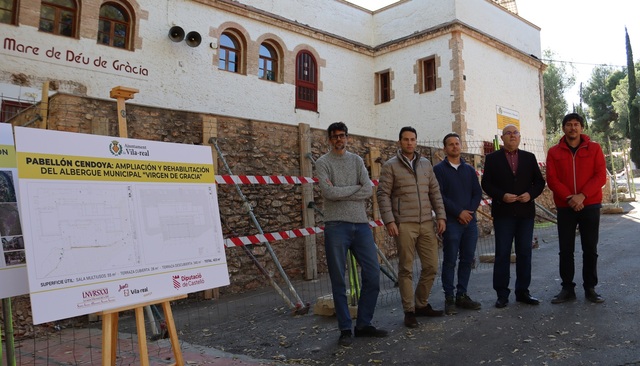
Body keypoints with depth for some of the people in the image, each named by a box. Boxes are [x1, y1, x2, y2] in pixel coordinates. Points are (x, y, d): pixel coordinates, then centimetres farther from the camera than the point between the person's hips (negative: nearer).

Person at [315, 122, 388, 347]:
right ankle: (345, 329, 14)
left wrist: (340, 192, -7)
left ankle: (364, 324, 17)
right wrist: (356, 187, -3)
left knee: (372, 274, 3)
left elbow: (369, 191, 0)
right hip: (336, 225, -4)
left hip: (361, 224, 4)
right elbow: (329, 192, -13)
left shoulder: (357, 161, 14)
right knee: (339, 281, 2)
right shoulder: (323, 163, 3)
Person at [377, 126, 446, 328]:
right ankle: (409, 311, 13)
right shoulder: (390, 166, 0)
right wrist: (389, 221, -14)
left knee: (431, 266, 8)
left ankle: (421, 305, 26)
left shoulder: (426, 164, 14)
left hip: (427, 223, 5)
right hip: (404, 225, -5)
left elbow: (435, 192, 14)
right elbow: (383, 195, -5)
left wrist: (441, 216, 6)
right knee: (406, 269, 2)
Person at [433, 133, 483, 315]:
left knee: (467, 259, 8)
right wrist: (458, 212, -13)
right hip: (451, 222, -5)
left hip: (470, 220, 5)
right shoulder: (439, 169, 0)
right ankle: (449, 298, 7)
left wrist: (470, 211, -6)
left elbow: (478, 192, 10)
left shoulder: (469, 169, 14)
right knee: (450, 261, -1)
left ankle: (461, 295, 18)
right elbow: (439, 195, -9)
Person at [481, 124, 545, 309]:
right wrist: (502, 196, -16)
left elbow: (539, 181, 10)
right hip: (503, 213, -3)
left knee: (524, 253, 8)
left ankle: (522, 291, 19)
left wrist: (530, 194, -9)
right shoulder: (492, 158, 3)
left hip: (526, 212, 3)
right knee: (502, 254, 0)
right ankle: (502, 294, 7)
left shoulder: (529, 157, 11)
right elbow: (486, 184, -2)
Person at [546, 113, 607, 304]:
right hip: (565, 207, 0)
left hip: (590, 205, 0)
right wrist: (569, 197, -15)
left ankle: (590, 288, 16)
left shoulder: (594, 148, 4)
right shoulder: (554, 152, 4)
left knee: (590, 249, 5)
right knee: (566, 250, 3)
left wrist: (582, 195, -16)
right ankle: (567, 288, 12)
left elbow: (600, 176, -3)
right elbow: (552, 179, -3)